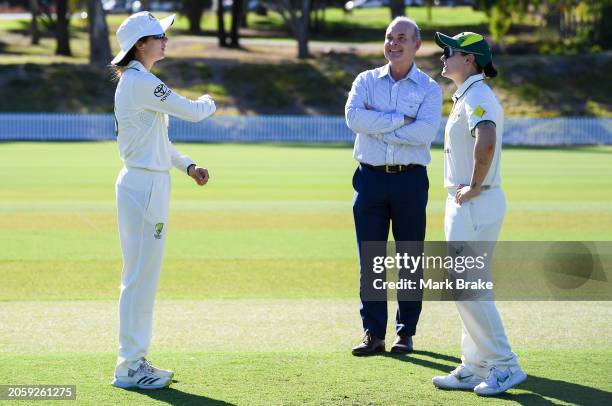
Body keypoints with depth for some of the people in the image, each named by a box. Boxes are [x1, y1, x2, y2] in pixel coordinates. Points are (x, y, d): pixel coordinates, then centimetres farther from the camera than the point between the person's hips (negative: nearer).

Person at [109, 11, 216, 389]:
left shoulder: (133, 82, 16)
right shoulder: (142, 83, -16)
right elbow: (193, 112, -13)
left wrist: (188, 165, 13)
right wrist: (208, 103, 9)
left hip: (143, 184, 10)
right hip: (145, 186, -10)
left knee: (142, 277, 14)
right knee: (141, 277, -6)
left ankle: (136, 361, 20)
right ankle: (129, 368, -2)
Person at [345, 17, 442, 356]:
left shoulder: (429, 89, 4)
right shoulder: (366, 81, 10)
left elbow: (425, 132, -14)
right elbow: (353, 116, -10)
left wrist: (377, 125, -11)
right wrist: (401, 119, -13)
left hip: (410, 179, -2)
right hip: (370, 177, 2)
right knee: (369, 260, 1)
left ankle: (406, 332, 11)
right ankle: (373, 334, 6)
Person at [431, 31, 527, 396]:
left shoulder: (478, 97, -17)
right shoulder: (466, 97, 15)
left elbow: (486, 143, -35)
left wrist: (475, 186, -23)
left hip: (476, 205, -10)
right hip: (463, 204, 10)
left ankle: (505, 365, -4)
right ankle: (474, 369, 18)